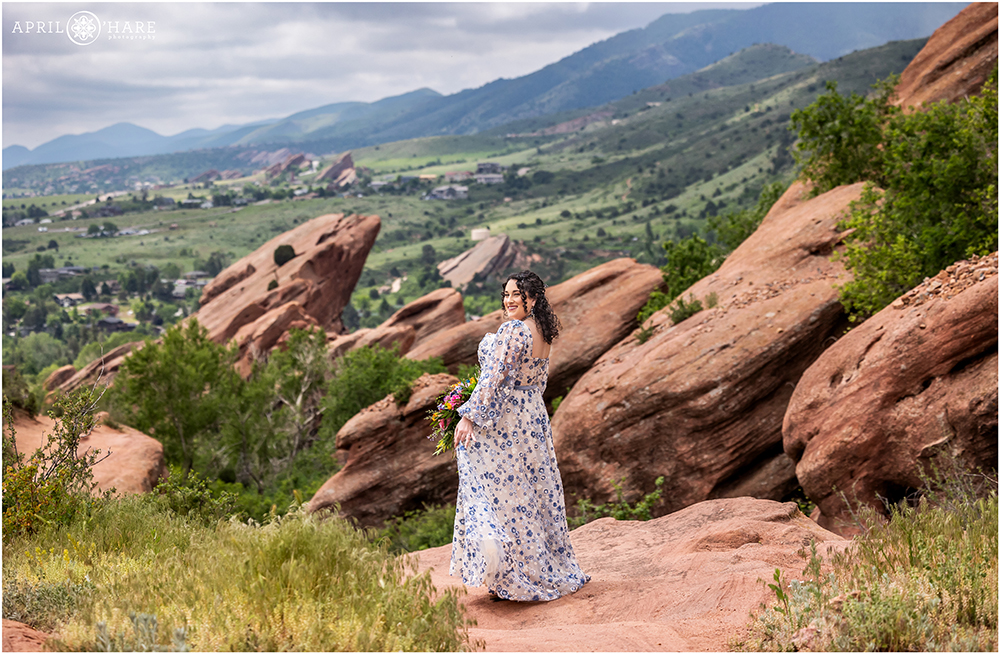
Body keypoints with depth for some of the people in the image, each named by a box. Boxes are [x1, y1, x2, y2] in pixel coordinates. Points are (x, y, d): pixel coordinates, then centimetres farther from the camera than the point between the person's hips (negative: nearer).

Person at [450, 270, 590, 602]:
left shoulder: (512, 331, -17)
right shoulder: (543, 333, 10)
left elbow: (493, 378, -21)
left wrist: (469, 417, -21)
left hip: (502, 421, -9)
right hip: (534, 419, 9)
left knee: (500, 494, -2)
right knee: (534, 493, 15)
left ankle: (508, 579, 1)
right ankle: (548, 571, 25)